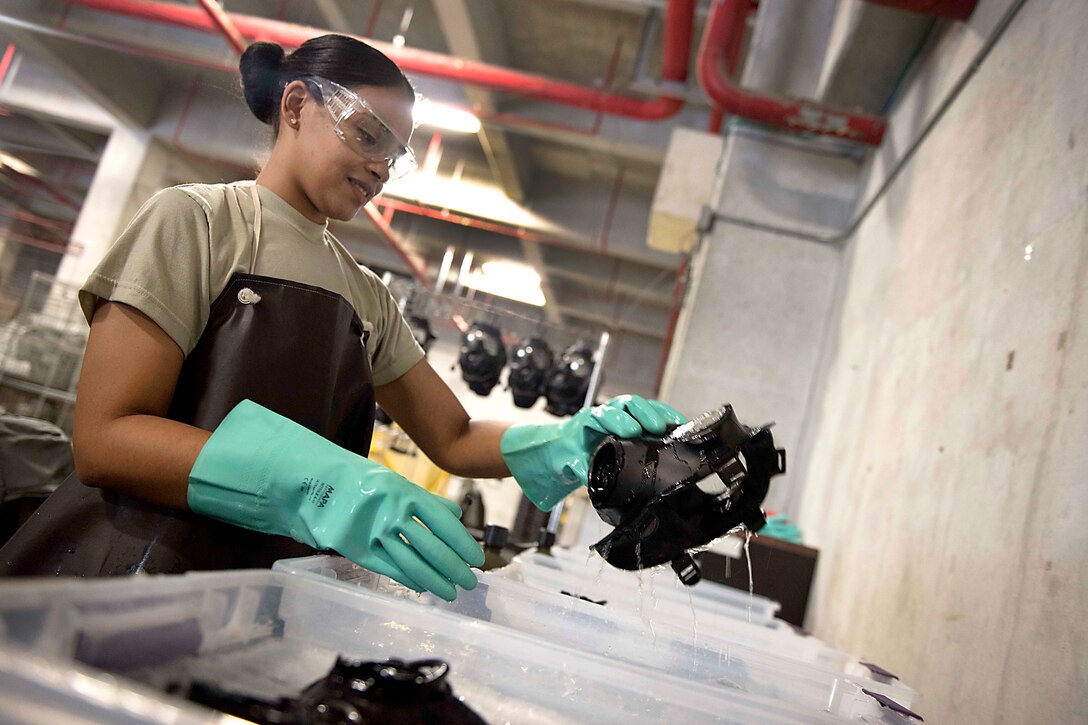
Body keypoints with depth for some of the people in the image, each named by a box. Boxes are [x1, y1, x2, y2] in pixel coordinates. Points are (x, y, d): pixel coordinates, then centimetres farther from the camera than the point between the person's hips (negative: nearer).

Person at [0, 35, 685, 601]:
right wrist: (317, 485, -29)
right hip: (126, 572, -4)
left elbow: (454, 438, 9)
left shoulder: (370, 299, 12)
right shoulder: (195, 220, -5)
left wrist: (574, 439, -10)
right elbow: (105, 437, -14)